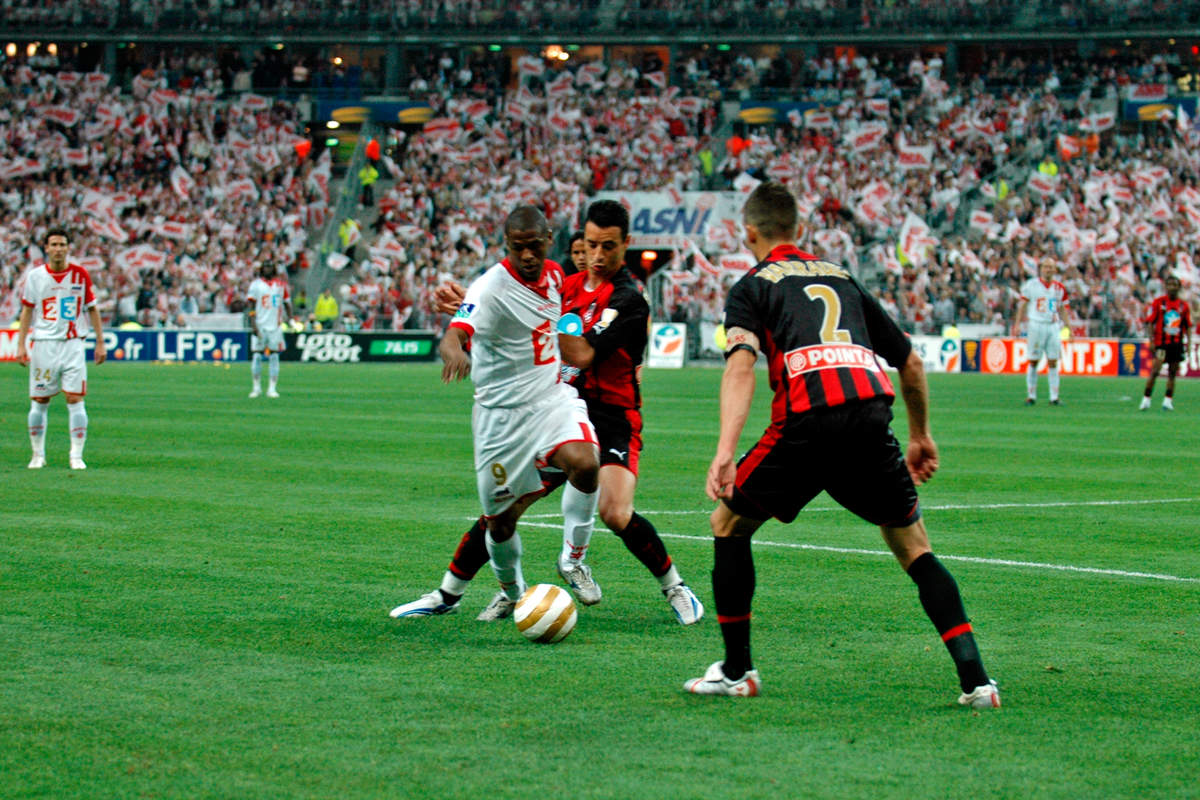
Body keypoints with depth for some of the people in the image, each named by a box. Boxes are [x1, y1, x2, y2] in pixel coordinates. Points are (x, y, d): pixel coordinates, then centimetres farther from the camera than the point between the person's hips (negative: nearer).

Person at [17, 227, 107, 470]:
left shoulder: (81, 275, 2)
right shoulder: (35, 275, 2)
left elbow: (92, 309, 9)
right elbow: (27, 311, 8)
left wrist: (100, 342, 6)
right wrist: (21, 344, 2)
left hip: (72, 344, 0)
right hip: (42, 344, 0)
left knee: (75, 399, -7)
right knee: (39, 402, 3)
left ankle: (76, 455, -3)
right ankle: (38, 454, 15)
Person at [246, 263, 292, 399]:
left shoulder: (281, 284, 9)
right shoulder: (256, 284, 2)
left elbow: (287, 303, 16)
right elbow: (250, 305, -2)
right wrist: (253, 324, -11)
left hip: (275, 325, 2)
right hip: (260, 325, -2)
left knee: (274, 357, -1)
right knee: (257, 356, 0)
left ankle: (272, 388, 2)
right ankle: (257, 387, 9)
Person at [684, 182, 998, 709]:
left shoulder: (751, 287, 15)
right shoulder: (841, 278, 29)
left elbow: (741, 365, -6)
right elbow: (909, 360, 30)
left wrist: (725, 452, -17)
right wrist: (921, 437, 42)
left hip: (806, 422, -3)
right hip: (872, 415, 4)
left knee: (729, 525, 19)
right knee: (912, 545, 16)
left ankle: (737, 671, 20)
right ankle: (974, 677, 1)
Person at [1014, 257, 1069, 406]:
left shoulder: (1059, 288, 9)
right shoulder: (1031, 285, -1)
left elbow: (1062, 309, 16)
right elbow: (1022, 304, 2)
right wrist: (1018, 323, -5)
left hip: (1053, 327, 3)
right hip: (1036, 325, -3)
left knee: (1053, 362, 1)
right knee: (1033, 361, 0)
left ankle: (1054, 397, 2)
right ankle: (1031, 395, 8)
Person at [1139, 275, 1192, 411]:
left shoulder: (1184, 305, 9)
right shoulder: (1158, 302, -1)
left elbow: (1188, 326, 14)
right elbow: (1150, 322, -1)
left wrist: (1188, 342, 4)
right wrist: (1151, 341, -9)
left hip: (1177, 344, 3)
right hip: (1161, 343, -3)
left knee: (1172, 373, 5)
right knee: (1155, 371, -11)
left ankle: (1168, 400, 10)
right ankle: (1146, 399, -5)